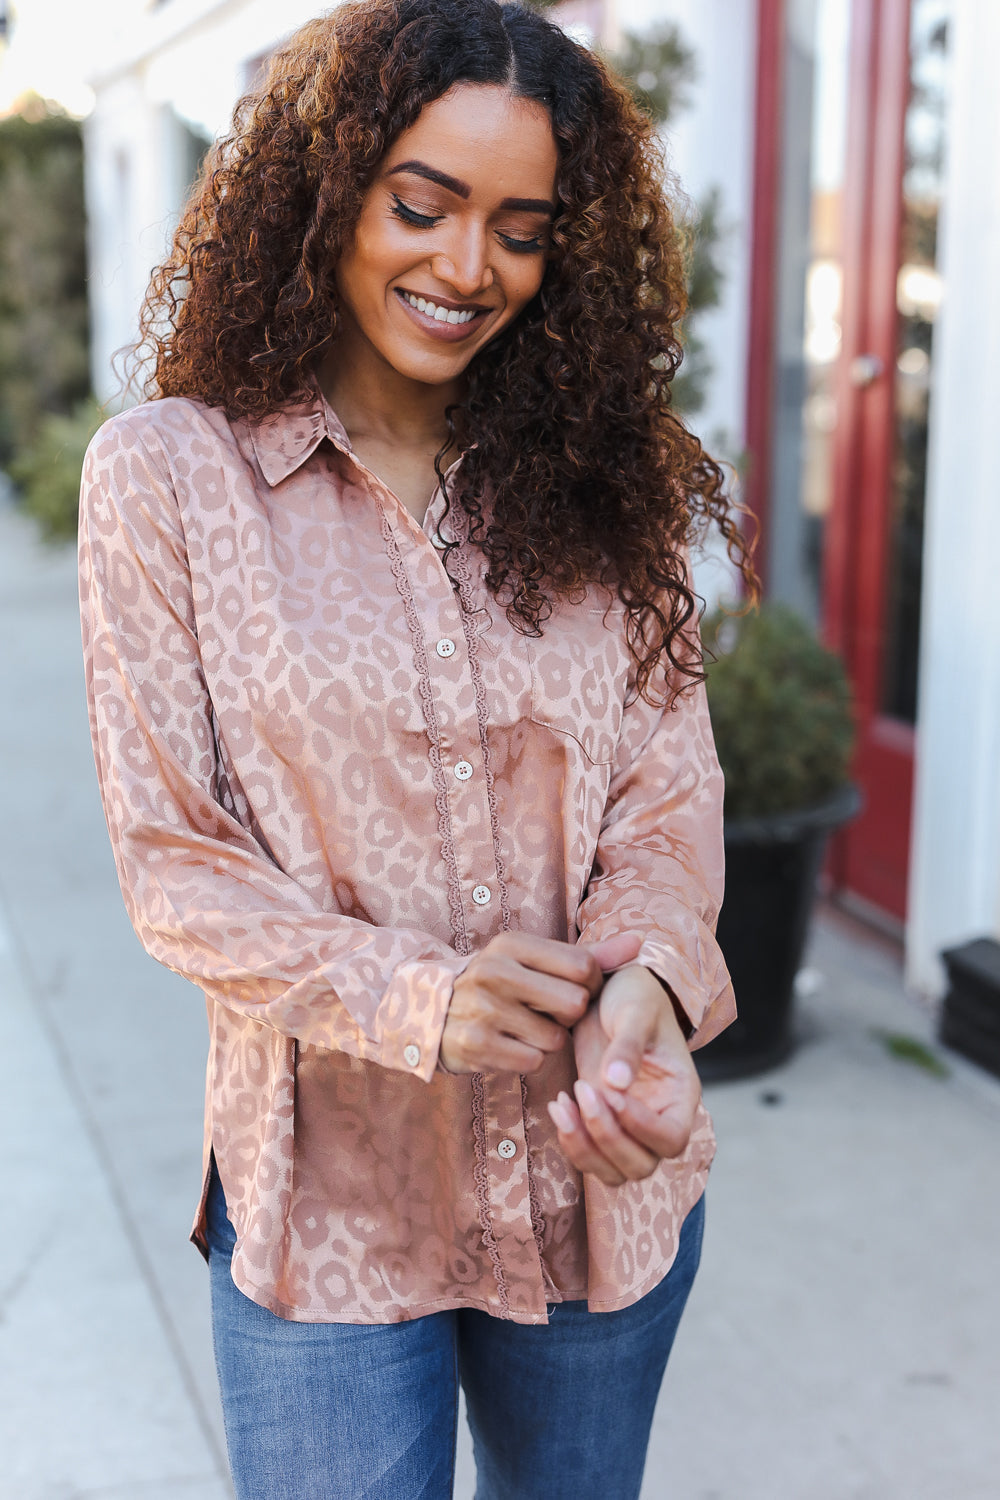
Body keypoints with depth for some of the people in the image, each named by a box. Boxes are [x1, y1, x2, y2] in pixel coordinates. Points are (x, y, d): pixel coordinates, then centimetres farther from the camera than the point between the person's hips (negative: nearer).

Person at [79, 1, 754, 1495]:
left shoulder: (602, 480, 2)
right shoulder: (168, 475, -8)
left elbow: (670, 784, -2)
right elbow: (172, 857, -9)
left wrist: (644, 981, -22)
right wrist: (414, 997, -23)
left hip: (601, 1178, 4)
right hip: (327, 1193, -3)